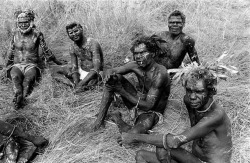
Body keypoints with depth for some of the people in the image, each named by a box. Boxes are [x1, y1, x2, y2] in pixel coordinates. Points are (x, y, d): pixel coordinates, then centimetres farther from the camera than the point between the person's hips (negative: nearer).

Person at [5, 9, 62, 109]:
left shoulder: (37, 34, -1)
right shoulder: (15, 34, 7)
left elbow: (45, 50, 8)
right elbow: (11, 50, 19)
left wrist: (56, 61, 16)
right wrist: (8, 65, 26)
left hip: (31, 64, -2)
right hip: (17, 64, 2)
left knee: (30, 76, -35)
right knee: (15, 76, -32)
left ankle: (21, 97, -44)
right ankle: (19, 95, -48)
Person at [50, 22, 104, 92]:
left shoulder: (92, 44, -25)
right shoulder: (72, 47, -5)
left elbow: (96, 69, -31)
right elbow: (74, 68, -6)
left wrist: (80, 84, -36)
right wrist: (76, 83, -25)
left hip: (94, 73, -7)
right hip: (81, 71, 7)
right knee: (54, 69, -2)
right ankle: (73, 84, -21)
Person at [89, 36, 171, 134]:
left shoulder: (159, 73, -28)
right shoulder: (136, 66, -10)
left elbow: (148, 106, -29)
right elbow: (111, 71, -2)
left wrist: (123, 92, -29)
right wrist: (108, 75, -29)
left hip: (152, 112, -5)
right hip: (137, 100, 6)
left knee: (134, 134, -36)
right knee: (114, 78, -12)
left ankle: (117, 118, 0)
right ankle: (100, 119, -5)